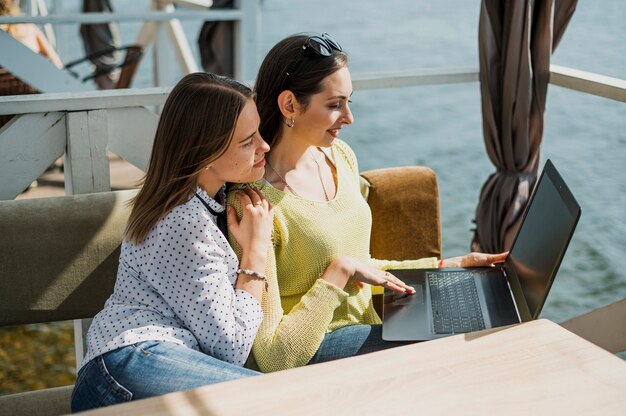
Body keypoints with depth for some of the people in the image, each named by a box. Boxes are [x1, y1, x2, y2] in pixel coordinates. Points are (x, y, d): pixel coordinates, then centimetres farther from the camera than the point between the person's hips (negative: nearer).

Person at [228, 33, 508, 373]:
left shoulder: (339, 157, 3)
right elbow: (274, 358, -21)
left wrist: (449, 266, 12)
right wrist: (339, 272, -20)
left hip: (364, 325, 8)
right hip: (312, 352, -8)